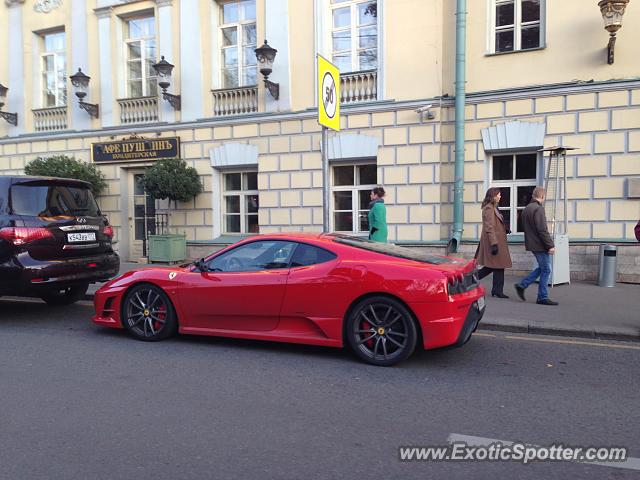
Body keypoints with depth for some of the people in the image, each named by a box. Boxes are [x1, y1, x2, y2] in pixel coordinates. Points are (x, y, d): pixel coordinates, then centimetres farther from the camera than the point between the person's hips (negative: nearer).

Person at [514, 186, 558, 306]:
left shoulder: (526, 209, 13)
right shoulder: (538, 209, -17)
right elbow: (542, 230, -22)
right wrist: (550, 245, -18)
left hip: (531, 243, 9)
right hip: (540, 245, -9)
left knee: (542, 268, 19)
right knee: (546, 270, 0)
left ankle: (522, 285, 15)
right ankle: (543, 297, 5)